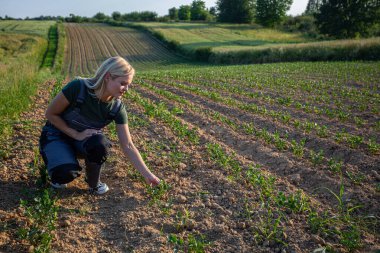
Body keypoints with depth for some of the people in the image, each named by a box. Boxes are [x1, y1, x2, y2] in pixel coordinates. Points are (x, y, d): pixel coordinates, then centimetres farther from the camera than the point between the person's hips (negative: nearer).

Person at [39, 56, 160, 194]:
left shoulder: (117, 108, -18)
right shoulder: (78, 87, -28)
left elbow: (128, 146, -16)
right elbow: (50, 114, -15)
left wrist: (147, 174, -20)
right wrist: (76, 134, -23)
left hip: (84, 139, 3)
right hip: (56, 135, -3)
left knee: (100, 144, -34)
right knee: (67, 173, -33)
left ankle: (93, 182, -4)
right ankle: (57, 168, 6)